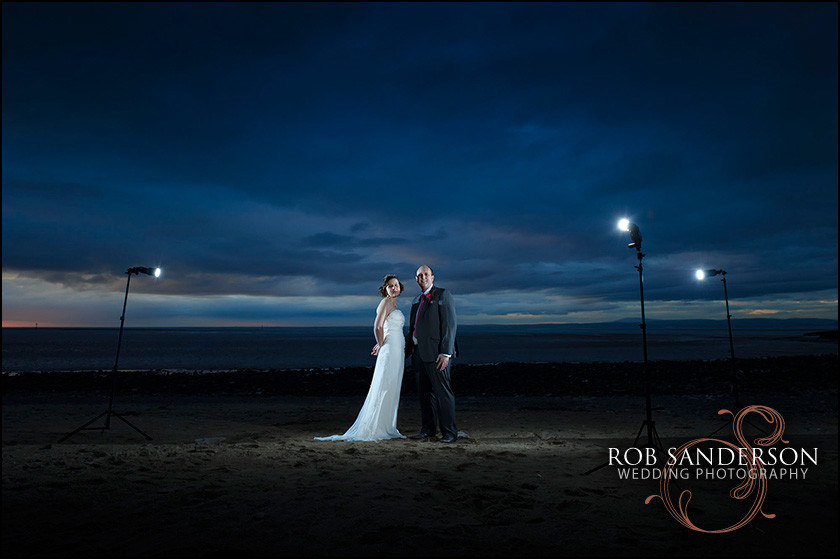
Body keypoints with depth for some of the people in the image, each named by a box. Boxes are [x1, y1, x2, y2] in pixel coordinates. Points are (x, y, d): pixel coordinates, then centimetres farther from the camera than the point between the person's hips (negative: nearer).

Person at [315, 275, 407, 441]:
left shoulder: (393, 304, 17)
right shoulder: (385, 303, -10)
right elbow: (377, 328, -19)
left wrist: (380, 345, 18)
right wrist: (381, 345, -6)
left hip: (398, 352, 9)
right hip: (389, 351, -9)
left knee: (392, 392, 10)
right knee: (384, 390, -6)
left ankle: (386, 429, 15)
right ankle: (373, 429, 0)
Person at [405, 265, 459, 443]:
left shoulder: (442, 295, -2)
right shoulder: (417, 301, 20)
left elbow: (450, 324, -10)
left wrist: (445, 353, -17)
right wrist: (404, 352, 22)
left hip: (435, 352, -7)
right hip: (419, 353, 7)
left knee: (442, 392, -5)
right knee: (424, 393, 12)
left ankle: (449, 432, 3)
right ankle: (428, 428, 23)